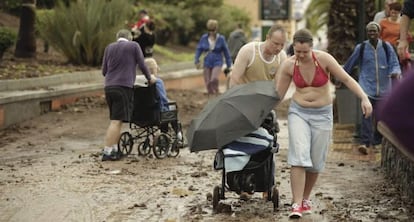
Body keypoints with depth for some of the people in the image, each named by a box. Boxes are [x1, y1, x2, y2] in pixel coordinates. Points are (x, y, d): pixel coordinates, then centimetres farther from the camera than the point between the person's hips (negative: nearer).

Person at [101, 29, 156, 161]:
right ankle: (107, 152, -12)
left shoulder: (109, 47, 15)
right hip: (123, 86, -5)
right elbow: (142, 65, 5)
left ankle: (114, 150, 12)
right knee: (116, 121, -8)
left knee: (114, 120, 14)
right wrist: (149, 79, 21)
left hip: (109, 86, 5)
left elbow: (104, 71, 16)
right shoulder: (133, 46, 4)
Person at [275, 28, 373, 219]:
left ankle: (305, 199, 26)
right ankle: (296, 205, -18)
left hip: (322, 115, 0)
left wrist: (364, 98, -23)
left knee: (316, 162, 5)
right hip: (298, 112, 0)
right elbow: (277, 94, 0)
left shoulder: (323, 59, -15)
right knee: (299, 158, -16)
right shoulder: (288, 65, -9)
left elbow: (346, 79, -12)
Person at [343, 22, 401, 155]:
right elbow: (349, 65, 12)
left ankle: (377, 141, 25)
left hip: (383, 88, 2)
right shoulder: (361, 48, 1)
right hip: (367, 86, -2)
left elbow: (394, 63, 0)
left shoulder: (386, 47, 3)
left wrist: (396, 72, -23)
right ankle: (365, 142, -24)